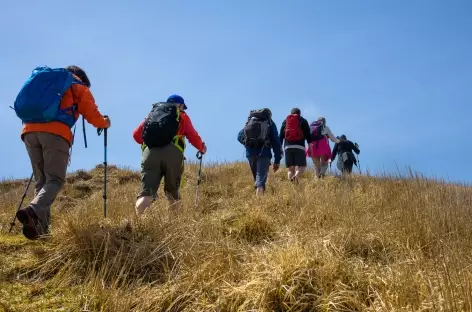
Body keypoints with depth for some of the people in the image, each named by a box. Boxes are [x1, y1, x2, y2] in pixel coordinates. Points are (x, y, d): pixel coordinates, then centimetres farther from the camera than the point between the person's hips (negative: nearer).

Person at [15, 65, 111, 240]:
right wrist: (106, 122, 36)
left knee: (41, 181, 11)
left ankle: (40, 226, 1)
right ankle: (33, 211, -31)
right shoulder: (79, 88, 19)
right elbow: (94, 118, 14)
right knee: (55, 179, -5)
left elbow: (28, 107, 37)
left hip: (30, 131, 5)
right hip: (55, 133, -5)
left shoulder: (46, 82, 33)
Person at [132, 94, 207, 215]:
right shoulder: (182, 116, 23)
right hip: (172, 153, -2)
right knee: (172, 191, 17)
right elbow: (193, 137, 17)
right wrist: (202, 148, 37)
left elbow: (136, 134, 24)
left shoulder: (152, 113, 31)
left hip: (149, 153, 2)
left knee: (146, 193, -6)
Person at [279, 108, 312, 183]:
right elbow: (308, 134, 3)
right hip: (299, 146, -3)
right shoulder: (303, 121, 14)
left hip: (288, 147, 3)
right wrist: (310, 146, 1)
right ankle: (296, 177, -35)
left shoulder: (285, 121, 21)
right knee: (301, 166, -6)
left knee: (290, 169, 5)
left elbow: (281, 136, 14)